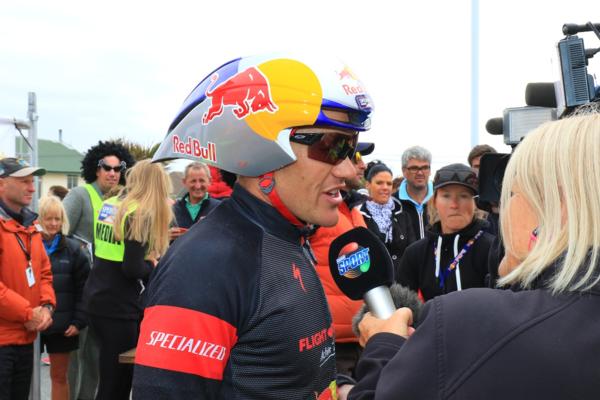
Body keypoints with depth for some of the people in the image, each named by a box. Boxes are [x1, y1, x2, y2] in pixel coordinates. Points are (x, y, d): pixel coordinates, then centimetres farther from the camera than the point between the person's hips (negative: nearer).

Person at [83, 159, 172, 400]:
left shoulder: (108, 205, 9)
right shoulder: (141, 215, -15)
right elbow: (132, 269, -21)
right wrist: (152, 265, -2)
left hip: (97, 297, 9)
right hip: (119, 306, -8)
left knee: (111, 375, 19)